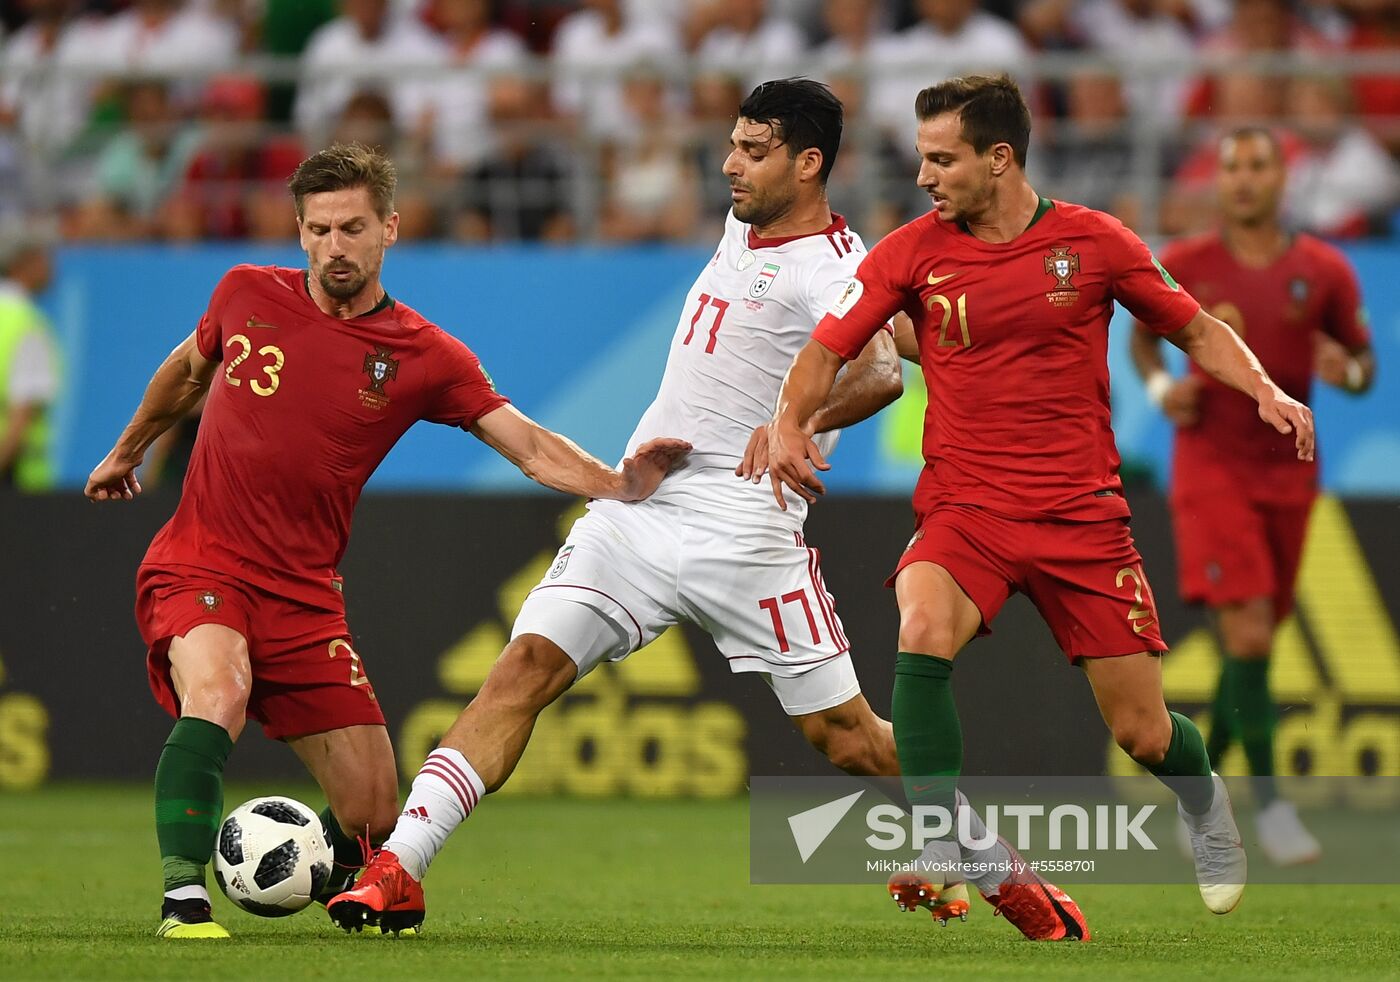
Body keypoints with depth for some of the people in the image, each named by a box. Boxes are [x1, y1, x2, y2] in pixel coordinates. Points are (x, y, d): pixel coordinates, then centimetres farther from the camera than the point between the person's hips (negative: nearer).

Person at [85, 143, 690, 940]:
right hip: (199, 568, -2)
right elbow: (188, 369, 22)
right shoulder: (248, 296, 0)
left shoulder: (427, 358, -3)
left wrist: (618, 484, -27)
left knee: (376, 821, 0)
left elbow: (532, 447, -9)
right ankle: (183, 897, -33)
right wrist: (129, 450, 35)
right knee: (215, 699, -36)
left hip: (303, 596, 2)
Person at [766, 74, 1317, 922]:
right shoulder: (912, 253, -2)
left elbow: (1196, 330, 9)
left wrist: (1267, 392, -8)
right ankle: (942, 859, -25)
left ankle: (1206, 806, 39)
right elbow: (826, 350, 4)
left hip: (1082, 514, 0)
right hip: (965, 509, 0)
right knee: (923, 632, -33)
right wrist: (789, 423, -16)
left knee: (1144, 734, 2)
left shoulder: (1093, 241, -3)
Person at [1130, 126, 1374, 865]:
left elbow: (1364, 361, 9)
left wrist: (1348, 371, -15)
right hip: (1210, 466, -3)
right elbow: (1143, 333, 14)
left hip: (1287, 474, 3)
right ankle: (1269, 803, -11)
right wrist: (1160, 387, -6)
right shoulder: (1182, 268, -3)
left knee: (1253, 642, 11)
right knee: (1248, 633, -17)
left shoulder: (1324, 272, 0)